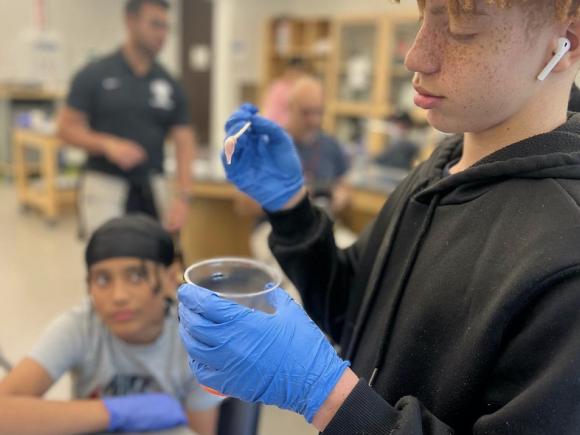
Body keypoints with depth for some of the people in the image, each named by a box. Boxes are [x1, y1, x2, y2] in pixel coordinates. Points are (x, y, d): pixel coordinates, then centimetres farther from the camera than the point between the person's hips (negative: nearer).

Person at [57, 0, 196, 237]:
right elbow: (66, 128, -2)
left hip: (153, 189, 3)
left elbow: (184, 143, 2)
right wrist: (108, 144, -20)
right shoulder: (94, 75, -3)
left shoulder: (170, 86, 5)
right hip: (105, 186, -3)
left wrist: (182, 196, -10)